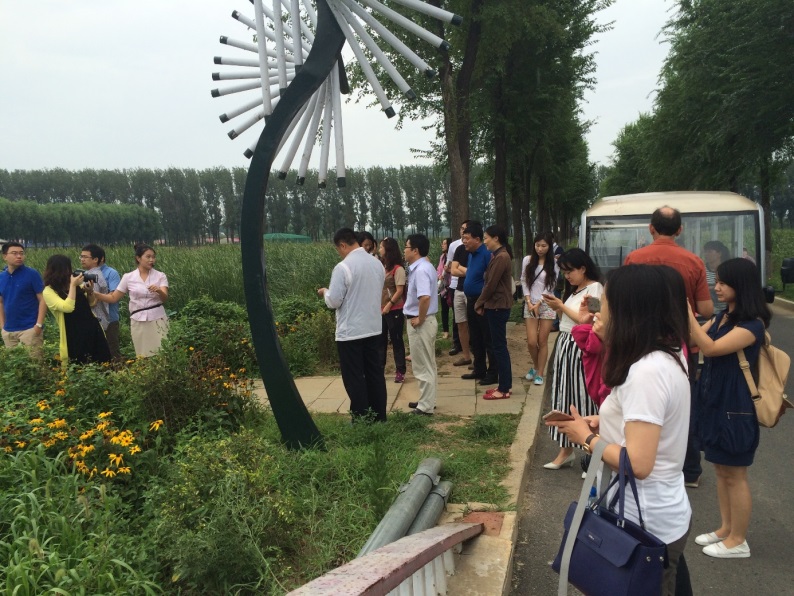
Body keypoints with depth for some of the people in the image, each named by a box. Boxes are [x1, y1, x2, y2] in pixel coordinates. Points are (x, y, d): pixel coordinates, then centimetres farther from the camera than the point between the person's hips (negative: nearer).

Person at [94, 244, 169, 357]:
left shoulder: (160, 276, 0)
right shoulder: (128, 277, 4)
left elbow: (165, 298, -13)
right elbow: (113, 298, 6)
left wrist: (159, 291, -35)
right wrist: (93, 293, -7)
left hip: (157, 320, -1)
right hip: (138, 321, 1)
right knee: (142, 355, 4)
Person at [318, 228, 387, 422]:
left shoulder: (343, 267, -17)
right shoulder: (377, 264, 4)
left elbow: (333, 302, -14)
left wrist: (325, 292, 5)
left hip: (350, 332, -7)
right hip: (374, 328, 7)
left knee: (354, 378, 3)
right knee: (375, 374, 14)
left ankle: (361, 421, 9)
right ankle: (379, 417, 22)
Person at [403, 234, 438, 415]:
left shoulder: (420, 270, -21)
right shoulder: (423, 267, 11)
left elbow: (425, 298, -34)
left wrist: (419, 319, -22)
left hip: (420, 323, -10)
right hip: (425, 320, 10)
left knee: (423, 366, -1)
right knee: (427, 364, 18)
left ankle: (425, 406, 8)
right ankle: (427, 401, 29)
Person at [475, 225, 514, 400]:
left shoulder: (501, 257, -18)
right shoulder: (498, 255, 14)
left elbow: (491, 285, -18)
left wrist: (479, 304, -5)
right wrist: (483, 303, 10)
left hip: (498, 307, -10)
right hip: (496, 306, 10)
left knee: (499, 346, -4)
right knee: (499, 346, 13)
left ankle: (504, 389, 2)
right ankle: (504, 384, 20)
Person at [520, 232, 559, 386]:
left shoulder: (554, 263, -3)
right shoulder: (527, 260, 2)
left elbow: (551, 286, -5)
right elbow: (524, 281, 4)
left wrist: (538, 304, -10)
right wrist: (529, 302, -6)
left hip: (546, 305, -1)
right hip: (530, 305, 2)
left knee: (542, 341, 1)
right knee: (531, 342, -2)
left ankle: (540, 373, 13)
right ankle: (535, 366, 25)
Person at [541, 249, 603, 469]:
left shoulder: (595, 288, -8)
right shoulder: (574, 290, 18)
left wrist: (561, 306, -12)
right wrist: (557, 308, 0)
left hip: (580, 349, -8)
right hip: (565, 345, 8)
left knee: (582, 397, -4)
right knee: (564, 396, 9)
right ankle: (566, 449, 17)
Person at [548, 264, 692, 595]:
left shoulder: (646, 372, -27)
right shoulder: (669, 356, 3)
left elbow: (638, 463, -28)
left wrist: (586, 437, -14)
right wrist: (603, 422, 3)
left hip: (647, 525, -9)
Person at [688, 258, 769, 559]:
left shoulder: (752, 324, -18)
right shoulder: (723, 316, 9)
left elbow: (710, 348, -25)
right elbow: (693, 336, 7)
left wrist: (687, 312, -27)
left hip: (735, 408, -9)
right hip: (715, 402, 9)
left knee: (734, 475, 3)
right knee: (721, 470, 17)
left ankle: (738, 541, 16)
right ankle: (725, 529, 30)